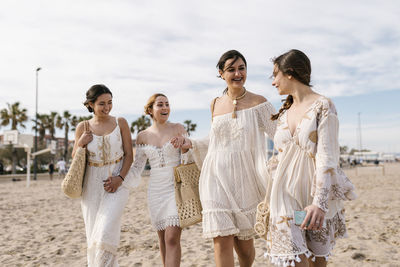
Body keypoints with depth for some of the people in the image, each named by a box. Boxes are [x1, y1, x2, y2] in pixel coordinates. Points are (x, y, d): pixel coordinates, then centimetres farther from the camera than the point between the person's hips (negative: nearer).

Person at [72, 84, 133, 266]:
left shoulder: (120, 123, -1)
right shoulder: (83, 127, 2)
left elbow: (129, 154, 0)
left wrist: (120, 178, -12)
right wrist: (80, 144, -11)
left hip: (116, 184, -2)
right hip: (91, 186, 2)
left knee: (106, 232, -13)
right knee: (93, 235, 9)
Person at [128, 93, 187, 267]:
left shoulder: (178, 129, -1)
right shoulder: (143, 136, 5)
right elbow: (137, 166, 9)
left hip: (176, 188, -3)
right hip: (156, 191, 3)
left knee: (172, 238, -11)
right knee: (163, 239, 11)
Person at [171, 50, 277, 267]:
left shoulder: (258, 103, -1)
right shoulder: (215, 105, 10)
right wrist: (190, 144, 11)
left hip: (243, 177, -2)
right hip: (217, 176, 2)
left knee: (243, 239, 9)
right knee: (222, 239, -4)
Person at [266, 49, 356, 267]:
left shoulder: (323, 106, -7)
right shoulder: (284, 113, 12)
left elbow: (328, 158, -15)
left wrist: (319, 202, -24)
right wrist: (270, 198, 18)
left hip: (316, 193, -4)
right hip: (286, 192, 4)